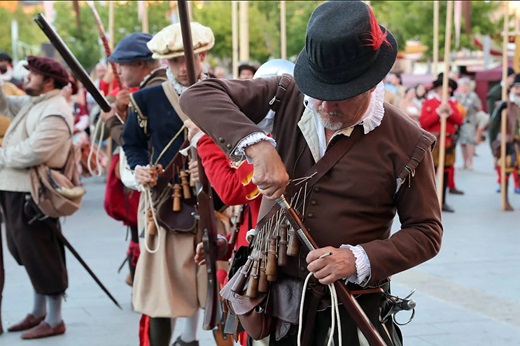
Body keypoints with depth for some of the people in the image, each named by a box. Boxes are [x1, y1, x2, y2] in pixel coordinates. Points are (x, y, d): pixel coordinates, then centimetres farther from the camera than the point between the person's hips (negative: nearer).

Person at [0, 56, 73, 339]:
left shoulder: (54, 112, -18)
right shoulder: (33, 103, 14)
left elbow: (33, 153, -26)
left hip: (33, 193, -10)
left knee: (41, 255, -1)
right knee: (30, 253, 18)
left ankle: (54, 321, 9)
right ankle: (39, 312, 31)